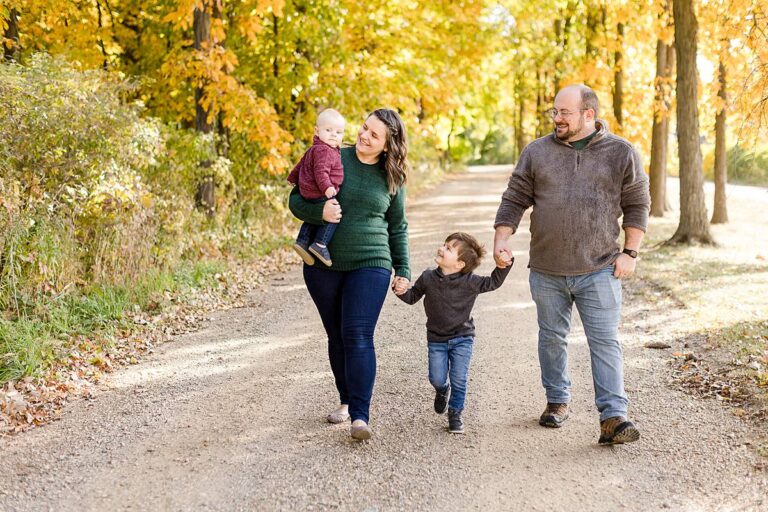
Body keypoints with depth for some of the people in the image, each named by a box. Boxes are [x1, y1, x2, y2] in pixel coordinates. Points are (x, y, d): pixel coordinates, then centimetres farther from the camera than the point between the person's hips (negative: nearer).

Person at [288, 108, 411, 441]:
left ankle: (360, 417, -18)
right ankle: (346, 400, 29)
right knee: (337, 337, 11)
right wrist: (319, 212, -22)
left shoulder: (391, 179, 4)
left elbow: (397, 228, 15)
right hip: (323, 266, 1)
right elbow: (296, 201, -1)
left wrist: (403, 270, 10)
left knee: (358, 336, -14)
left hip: (370, 266, -1)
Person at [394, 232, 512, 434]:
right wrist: (402, 292, -15)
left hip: (462, 338, -1)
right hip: (436, 339, 2)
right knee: (437, 378, 2)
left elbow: (492, 283, -2)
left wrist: (503, 266, -19)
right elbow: (413, 296, 7)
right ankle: (442, 390, 38)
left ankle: (455, 413, 16)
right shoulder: (428, 278, -7)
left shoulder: (469, 282, -13)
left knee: (459, 379, -3)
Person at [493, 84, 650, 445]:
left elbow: (637, 205, 5)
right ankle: (557, 401, 30)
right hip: (547, 270, 3)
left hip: (599, 270, -2)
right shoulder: (537, 152, 4)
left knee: (605, 342, -6)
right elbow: (514, 199, 7)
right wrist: (502, 239, -5)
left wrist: (630, 253, -1)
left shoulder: (621, 152, 1)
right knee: (551, 338, 13)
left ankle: (613, 417, -7)